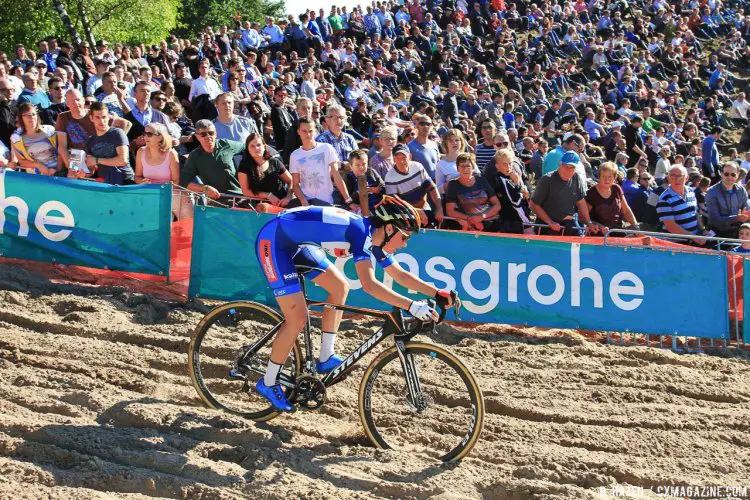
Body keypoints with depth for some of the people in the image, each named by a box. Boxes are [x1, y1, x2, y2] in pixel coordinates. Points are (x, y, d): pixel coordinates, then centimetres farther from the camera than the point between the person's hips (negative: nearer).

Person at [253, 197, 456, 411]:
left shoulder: (373, 238, 4)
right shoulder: (362, 231, -25)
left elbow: (400, 275, 15)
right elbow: (369, 284, -35)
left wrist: (439, 294, 7)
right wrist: (412, 306, -38)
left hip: (296, 243, 10)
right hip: (273, 240, -10)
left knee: (340, 287, 12)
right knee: (298, 319, -11)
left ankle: (325, 358, 17)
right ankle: (268, 383, 5)